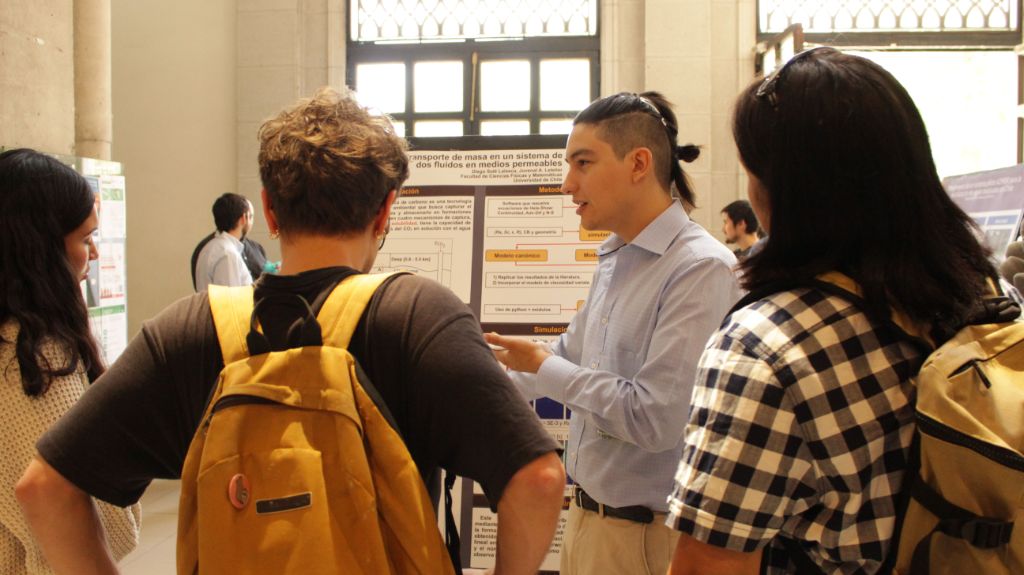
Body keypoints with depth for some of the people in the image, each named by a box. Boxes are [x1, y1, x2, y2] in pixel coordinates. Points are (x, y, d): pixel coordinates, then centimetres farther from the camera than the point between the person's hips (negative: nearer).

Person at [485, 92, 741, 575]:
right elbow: (570, 355, 18)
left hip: (645, 533, -7)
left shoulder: (701, 269, -21)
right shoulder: (614, 260, 7)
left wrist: (544, 367, -15)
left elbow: (655, 417, -26)